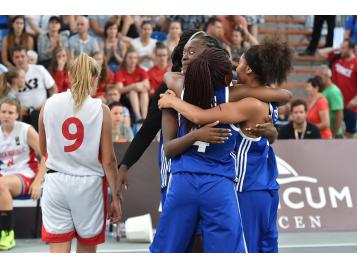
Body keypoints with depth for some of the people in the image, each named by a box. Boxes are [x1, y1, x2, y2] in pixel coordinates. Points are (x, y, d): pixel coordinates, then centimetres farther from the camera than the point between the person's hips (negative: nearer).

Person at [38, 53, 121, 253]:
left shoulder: (49, 105, -1)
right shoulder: (100, 110, -8)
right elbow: (108, 160, -7)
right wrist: (116, 196, 2)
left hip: (56, 182, 1)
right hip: (89, 183, -1)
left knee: (58, 250, 2)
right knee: (87, 249, 16)